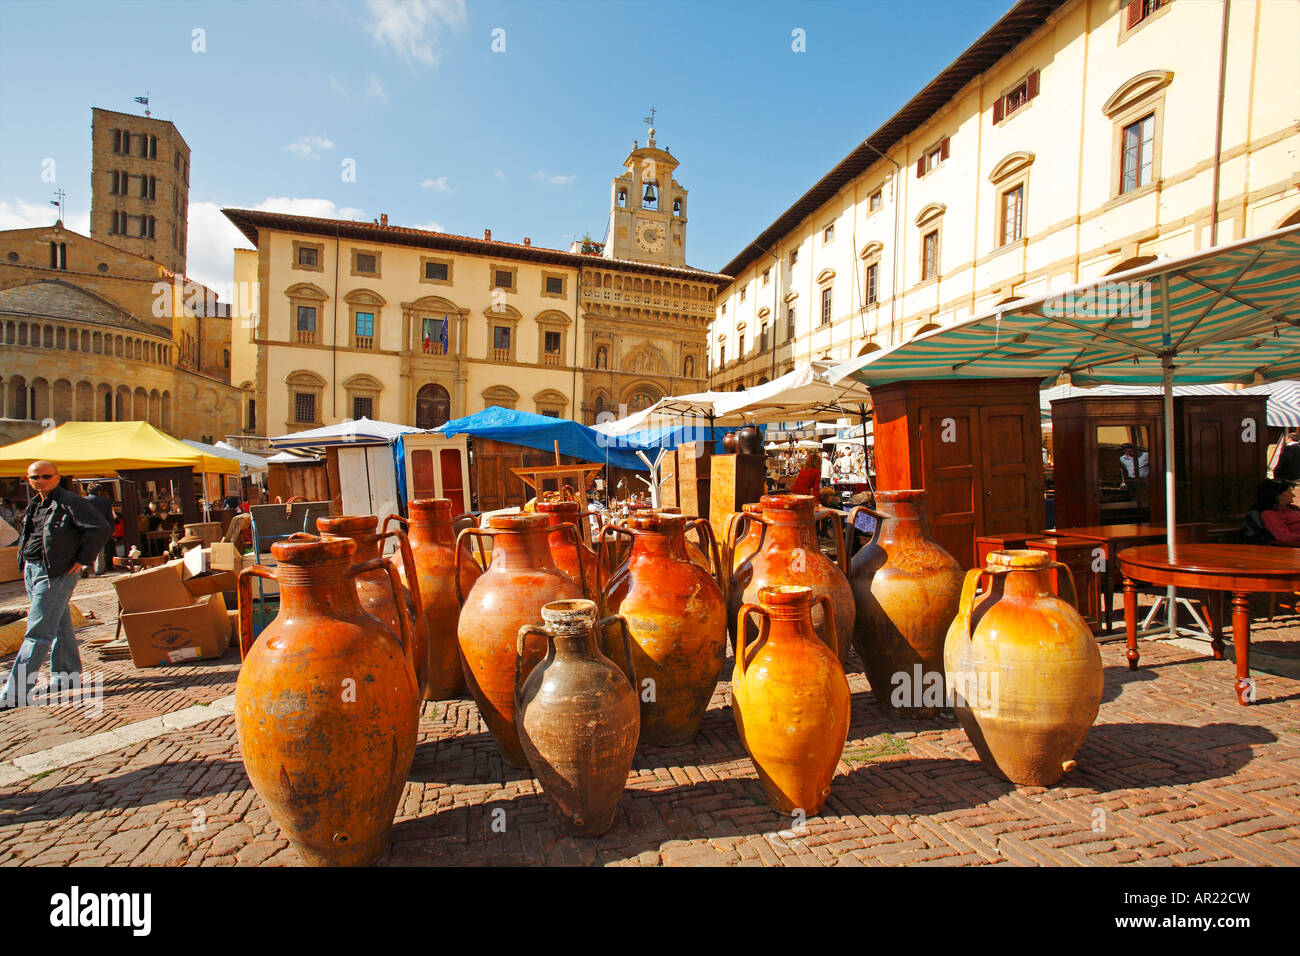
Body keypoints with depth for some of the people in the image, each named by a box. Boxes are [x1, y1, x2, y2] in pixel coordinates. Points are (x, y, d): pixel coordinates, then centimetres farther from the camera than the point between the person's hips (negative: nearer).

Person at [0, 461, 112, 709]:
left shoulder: (70, 502, -12)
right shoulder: (34, 505, 15)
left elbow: (102, 528, -18)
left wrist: (82, 560, -15)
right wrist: (24, 562, 17)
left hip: (56, 573, -9)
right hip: (32, 569, 9)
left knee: (38, 631, -8)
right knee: (59, 625, 16)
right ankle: (68, 673, 26)